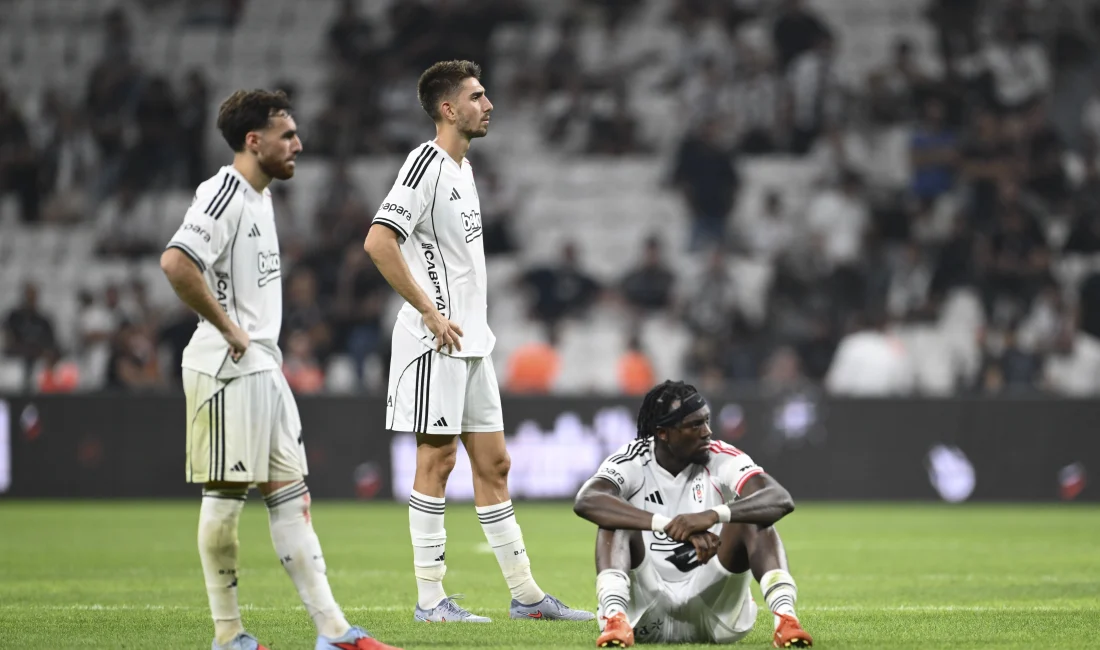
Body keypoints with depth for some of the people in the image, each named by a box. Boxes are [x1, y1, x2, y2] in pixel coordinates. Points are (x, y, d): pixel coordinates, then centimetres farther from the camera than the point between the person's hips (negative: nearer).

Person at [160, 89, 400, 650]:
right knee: (226, 495, -2)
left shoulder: (259, 196, 17)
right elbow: (175, 263, -29)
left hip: (263, 368, 10)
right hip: (228, 370, -10)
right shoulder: (223, 195, -14)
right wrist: (228, 329, -20)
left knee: (290, 493, 6)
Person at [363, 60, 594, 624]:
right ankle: (429, 598, -1)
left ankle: (525, 594, 13)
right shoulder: (426, 163, -13)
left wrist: (474, 321, 18)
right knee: (437, 459, -5)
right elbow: (378, 242, -24)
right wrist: (430, 313, -21)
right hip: (436, 342, -9)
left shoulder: (462, 168, 17)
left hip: (471, 342, 9)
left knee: (492, 462, 10)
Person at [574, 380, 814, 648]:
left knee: (752, 517, -20)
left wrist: (713, 515, -43)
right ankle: (614, 619, -44)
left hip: (715, 603, 0)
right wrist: (669, 525, -44)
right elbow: (586, 501, -31)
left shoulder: (722, 459, -6)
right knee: (615, 519, -22)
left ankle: (785, 618, -38)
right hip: (647, 616, 0)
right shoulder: (632, 462, -8)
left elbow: (781, 500, -24)